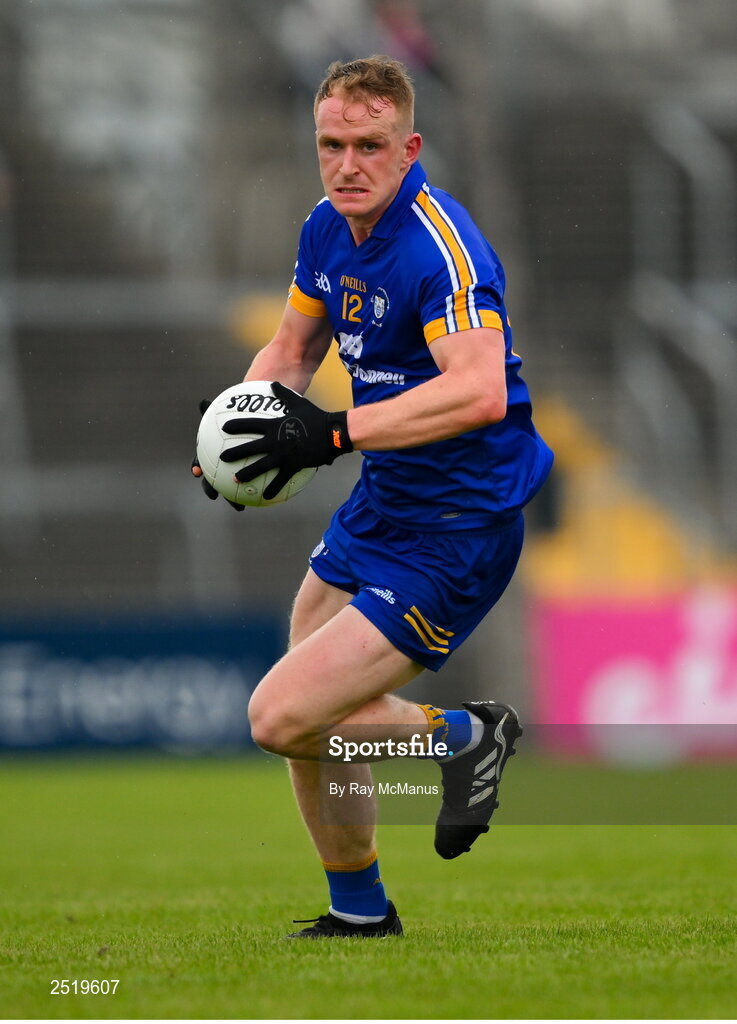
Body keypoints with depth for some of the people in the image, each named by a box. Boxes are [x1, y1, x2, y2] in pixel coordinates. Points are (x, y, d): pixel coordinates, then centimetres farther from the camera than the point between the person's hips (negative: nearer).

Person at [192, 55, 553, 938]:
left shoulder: (437, 245, -24)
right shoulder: (327, 230, 3)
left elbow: (480, 392, -37)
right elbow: (293, 347, 18)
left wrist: (335, 432, -38)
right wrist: (241, 424, -2)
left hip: (455, 531, -9)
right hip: (382, 504, 9)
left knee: (282, 717, -15)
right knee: (305, 721, 18)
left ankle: (468, 737, 6)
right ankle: (359, 914, 36)